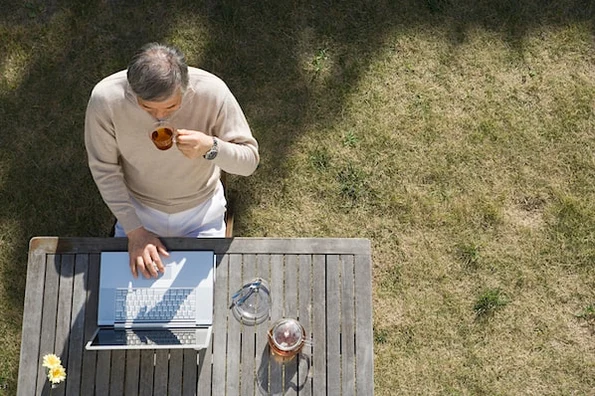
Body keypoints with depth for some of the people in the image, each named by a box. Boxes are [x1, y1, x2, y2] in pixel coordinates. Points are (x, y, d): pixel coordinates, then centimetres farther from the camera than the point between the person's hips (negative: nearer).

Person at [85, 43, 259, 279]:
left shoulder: (212, 91, -31)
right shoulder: (106, 98, -29)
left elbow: (250, 160, -22)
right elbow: (104, 169, -15)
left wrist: (211, 147, -43)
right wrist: (134, 230, -18)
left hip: (201, 211, 0)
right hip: (138, 209, 0)